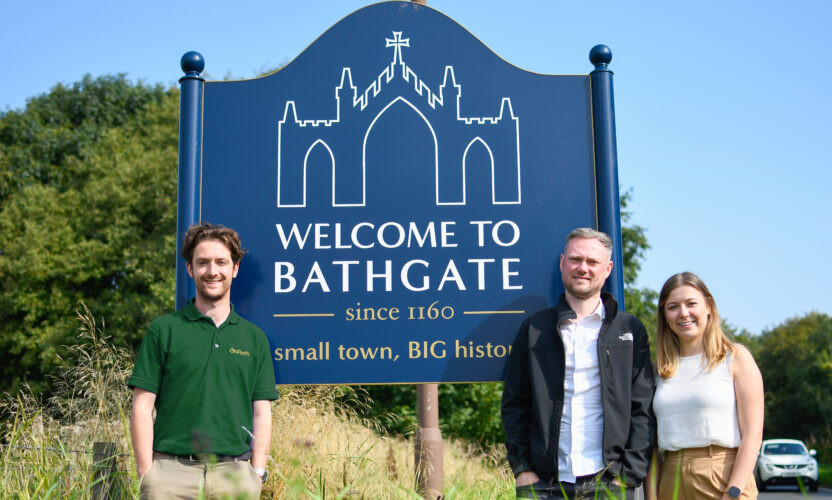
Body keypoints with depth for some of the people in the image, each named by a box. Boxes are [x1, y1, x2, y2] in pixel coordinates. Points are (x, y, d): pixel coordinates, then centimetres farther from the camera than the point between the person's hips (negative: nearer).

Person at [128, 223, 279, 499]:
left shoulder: (254, 337, 12)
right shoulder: (163, 330, 4)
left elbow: (262, 413, 9)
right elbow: (142, 407, 1)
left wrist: (257, 473, 0)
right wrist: (146, 473, -6)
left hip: (235, 475, 2)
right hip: (173, 473, -2)